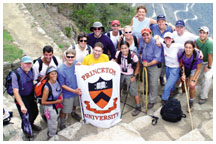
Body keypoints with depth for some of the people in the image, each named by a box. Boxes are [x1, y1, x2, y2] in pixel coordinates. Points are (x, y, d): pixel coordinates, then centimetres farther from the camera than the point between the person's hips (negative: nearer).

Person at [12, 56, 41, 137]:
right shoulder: (15, 74, -27)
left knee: (35, 112, 20)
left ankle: (31, 125, 52)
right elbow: (15, 91, -30)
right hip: (21, 98, -6)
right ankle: (25, 129, 36)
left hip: (31, 96, 6)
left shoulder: (31, 70, -8)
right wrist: (22, 105, -35)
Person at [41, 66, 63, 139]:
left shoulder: (57, 82, -11)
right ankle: (52, 137, 39)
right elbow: (43, 102, -24)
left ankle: (50, 133, 57)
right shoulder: (47, 87, -30)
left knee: (55, 120, 30)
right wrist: (55, 102, -22)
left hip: (57, 106, 7)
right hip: (50, 107, -7)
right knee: (53, 125, 11)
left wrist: (61, 97, -9)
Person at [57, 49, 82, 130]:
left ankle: (73, 113, 62)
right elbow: (62, 85, -20)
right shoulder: (61, 70, -30)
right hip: (67, 94, -5)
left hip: (76, 90, 6)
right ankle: (62, 124, 36)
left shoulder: (76, 63, -16)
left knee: (74, 104, 31)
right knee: (64, 110, 11)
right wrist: (74, 91, -21)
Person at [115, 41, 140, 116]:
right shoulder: (118, 53, -15)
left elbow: (137, 66, -8)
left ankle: (138, 107, 13)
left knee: (134, 92, -6)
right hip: (120, 75, 4)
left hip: (130, 76, -4)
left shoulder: (133, 55, -23)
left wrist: (134, 76, -10)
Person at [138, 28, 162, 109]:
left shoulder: (155, 43, -26)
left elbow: (157, 59, -27)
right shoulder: (141, 41, -7)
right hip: (145, 65, 6)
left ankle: (152, 101, 11)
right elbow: (140, 52, 12)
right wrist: (142, 59, -2)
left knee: (153, 84, -3)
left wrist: (148, 64, -32)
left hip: (155, 66, -6)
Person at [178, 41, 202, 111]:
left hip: (194, 70, -2)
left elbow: (198, 69, -20)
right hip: (185, 69, 2)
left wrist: (193, 80, -21)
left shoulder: (197, 55, -34)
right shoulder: (180, 53, -29)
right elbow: (180, 64, -9)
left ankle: (191, 103, 11)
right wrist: (183, 74, -19)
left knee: (192, 86, -11)